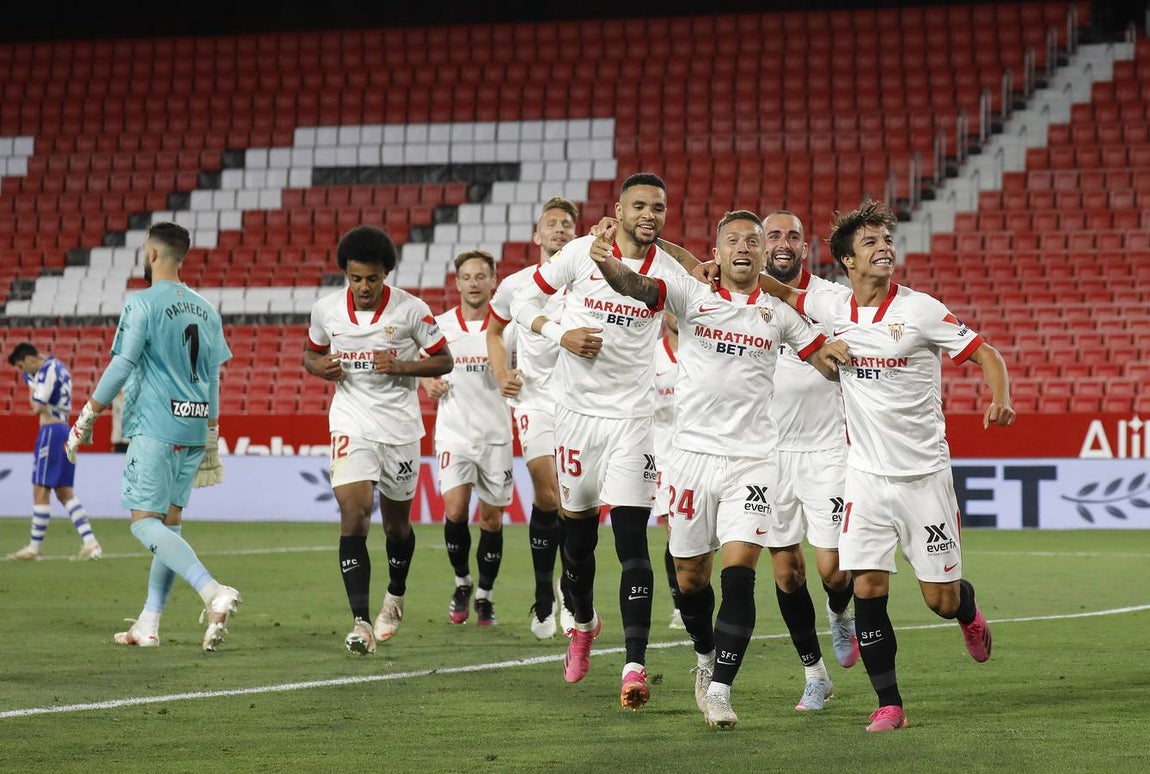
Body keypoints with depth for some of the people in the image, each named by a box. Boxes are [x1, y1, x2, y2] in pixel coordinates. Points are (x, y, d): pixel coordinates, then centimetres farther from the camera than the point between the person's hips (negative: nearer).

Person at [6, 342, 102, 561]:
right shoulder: (57, 366, 18)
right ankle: (90, 543, 1)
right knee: (65, 492, 9)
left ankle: (34, 548, 0)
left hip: (52, 431, -10)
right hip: (65, 430, 10)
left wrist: (36, 399, 0)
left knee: (41, 491, -4)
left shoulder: (47, 371, -12)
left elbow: (38, 406, -20)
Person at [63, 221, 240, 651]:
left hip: (155, 427, -7)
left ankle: (213, 592, -27)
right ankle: (149, 624, 11)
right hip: (194, 429, 7)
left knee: (145, 521, -8)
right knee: (169, 522, 10)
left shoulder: (143, 304, -7)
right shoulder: (206, 310, 14)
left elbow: (121, 366, -12)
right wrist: (211, 441, 24)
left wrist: (85, 420, -4)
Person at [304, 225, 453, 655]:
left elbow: (443, 360, -1)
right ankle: (360, 622, -20)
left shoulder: (411, 309, -9)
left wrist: (402, 367, -18)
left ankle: (396, 595, 43)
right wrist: (321, 367, -9)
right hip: (351, 425, 0)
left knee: (396, 521, 13)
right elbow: (311, 353, 15)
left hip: (399, 426, 0)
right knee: (354, 514, -17)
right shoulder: (326, 309, -2)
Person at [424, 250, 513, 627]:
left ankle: (484, 596, 19)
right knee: (455, 509, -15)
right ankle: (462, 583, 9)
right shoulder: (441, 325, 3)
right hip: (454, 431, 0)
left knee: (492, 516, 4)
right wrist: (430, 384, -5)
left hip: (496, 433, 0)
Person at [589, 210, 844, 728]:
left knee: (738, 573, -12)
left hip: (753, 458, 0)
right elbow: (638, 287, -17)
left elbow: (831, 364, 17)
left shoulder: (779, 313, 9)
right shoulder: (692, 296, 3)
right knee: (691, 577, 7)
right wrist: (606, 264, -36)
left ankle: (719, 688, -8)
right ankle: (706, 656, 35)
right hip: (693, 452, 0)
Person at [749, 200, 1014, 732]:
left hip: (924, 474, -3)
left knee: (941, 600, 2)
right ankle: (889, 704, 1)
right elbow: (786, 293, 20)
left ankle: (967, 608, 39)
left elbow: (984, 354, -5)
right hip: (867, 475, 3)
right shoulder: (834, 309, 2)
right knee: (867, 588, -9)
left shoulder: (920, 310, -9)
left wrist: (1000, 400, -23)